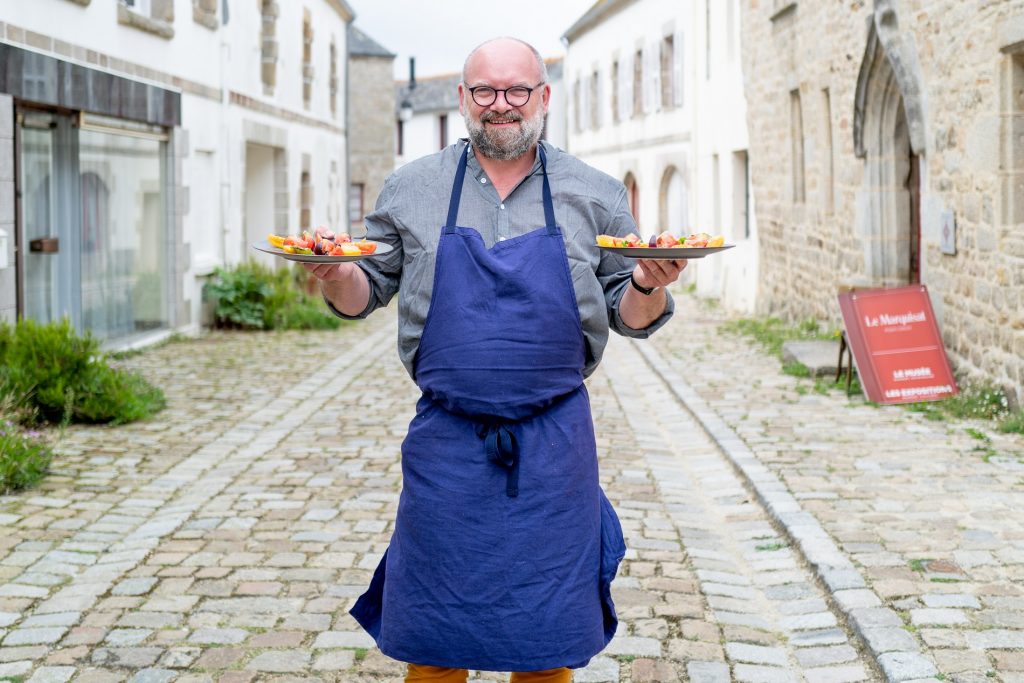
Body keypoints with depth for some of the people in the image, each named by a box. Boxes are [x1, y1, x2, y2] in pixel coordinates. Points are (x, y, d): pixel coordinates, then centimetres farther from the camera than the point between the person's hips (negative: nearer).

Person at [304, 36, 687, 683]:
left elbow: (629, 316, 9)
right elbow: (368, 293, 11)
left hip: (555, 441, 0)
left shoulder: (596, 195, 6)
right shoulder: (410, 189, 7)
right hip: (448, 441, 0)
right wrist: (337, 275, -11)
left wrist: (647, 284, -13)